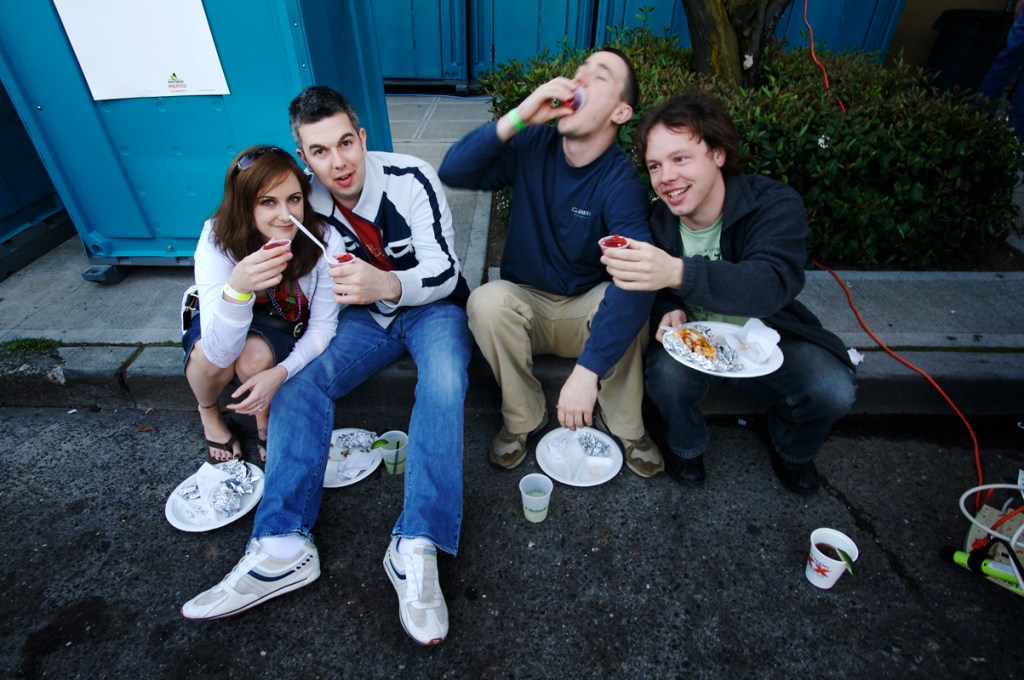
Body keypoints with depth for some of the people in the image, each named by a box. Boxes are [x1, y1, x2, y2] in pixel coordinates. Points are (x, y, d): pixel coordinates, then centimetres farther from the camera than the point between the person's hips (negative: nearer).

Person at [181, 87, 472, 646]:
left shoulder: (411, 178, -17)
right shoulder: (305, 204, -7)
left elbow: (445, 273, -21)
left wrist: (388, 284, -42)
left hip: (432, 307, -3)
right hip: (364, 315, 3)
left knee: (444, 381, -34)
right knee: (301, 380, -20)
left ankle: (416, 549, -33)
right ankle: (282, 545, -20)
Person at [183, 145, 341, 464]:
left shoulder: (324, 242, -28)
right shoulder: (217, 241, -30)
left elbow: (322, 326, -17)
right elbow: (220, 353, -39)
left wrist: (281, 372, -33)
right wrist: (237, 288, -57)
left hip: (286, 326, 0)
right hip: (225, 322, 1)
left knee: (255, 356, -31)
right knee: (210, 357, -31)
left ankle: (266, 422, 3)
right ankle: (209, 414, 7)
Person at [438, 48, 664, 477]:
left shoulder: (622, 180, -18)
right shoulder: (532, 145, -7)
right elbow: (452, 173, -19)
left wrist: (586, 371, -43)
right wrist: (517, 117, -30)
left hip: (587, 312, -1)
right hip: (524, 302, 2)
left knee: (629, 303, -31)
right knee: (487, 302, -30)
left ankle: (626, 427, -4)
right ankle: (524, 419, -5)